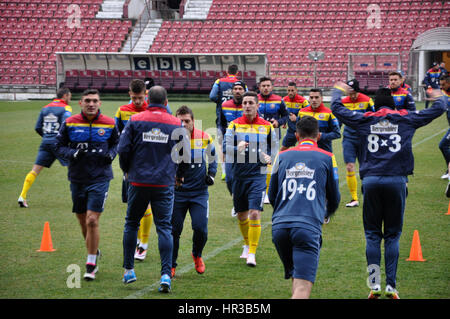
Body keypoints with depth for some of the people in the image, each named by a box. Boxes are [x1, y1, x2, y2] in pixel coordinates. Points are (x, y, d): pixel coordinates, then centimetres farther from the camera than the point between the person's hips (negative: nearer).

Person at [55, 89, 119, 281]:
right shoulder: (70, 123, -1)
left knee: (92, 220, -12)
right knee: (83, 222, 12)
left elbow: (116, 142, 15)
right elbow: (59, 146, 4)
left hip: (100, 178, -2)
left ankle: (91, 265, -2)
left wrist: (111, 154, -6)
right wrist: (73, 153, -14)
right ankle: (94, 253, 37)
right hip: (77, 178, 2)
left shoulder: (109, 124, -1)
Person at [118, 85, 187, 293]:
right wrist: (179, 175, 24)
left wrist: (127, 170, 15)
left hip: (139, 182, 0)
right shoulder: (176, 124, 2)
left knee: (131, 224, 15)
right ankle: (166, 274, -9)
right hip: (165, 183, 0)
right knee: (164, 227, 1)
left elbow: (123, 149, -3)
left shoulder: (135, 120, -1)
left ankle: (128, 270, 18)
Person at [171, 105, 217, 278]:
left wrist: (211, 174, 6)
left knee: (200, 228, -8)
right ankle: (171, 265, 15)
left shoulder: (204, 138, -2)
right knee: (174, 229, -2)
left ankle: (197, 255, 22)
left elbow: (212, 157, 18)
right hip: (177, 192, -1)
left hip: (199, 191, 1)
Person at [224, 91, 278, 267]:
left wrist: (269, 157, -4)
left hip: (258, 175, -2)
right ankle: (247, 245, 37)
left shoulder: (267, 126, 4)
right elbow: (226, 146, -5)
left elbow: (274, 147, 16)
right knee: (241, 215, 13)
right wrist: (237, 148, -26)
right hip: (239, 175, 2)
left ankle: (252, 253, -10)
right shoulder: (234, 125, 4)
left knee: (254, 214, -15)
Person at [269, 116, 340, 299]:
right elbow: (335, 198, 18)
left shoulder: (282, 156, 14)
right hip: (309, 227, -3)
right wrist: (326, 214, 41)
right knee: (303, 287, -11)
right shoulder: (327, 158, 10)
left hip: (280, 226, 3)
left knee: (296, 278, 22)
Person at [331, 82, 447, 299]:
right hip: (396, 180, 0)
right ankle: (391, 285, 1)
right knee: (392, 236, 6)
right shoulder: (405, 119, 10)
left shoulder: (365, 120, 10)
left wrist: (338, 90, 40)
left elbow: (336, 108, 20)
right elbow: (438, 109, 20)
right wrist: (441, 97, 42)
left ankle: (374, 283, -1)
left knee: (372, 234, 8)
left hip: (371, 181, 0)